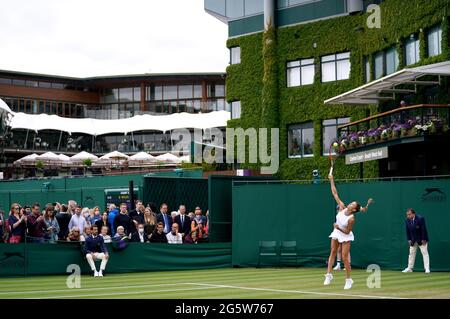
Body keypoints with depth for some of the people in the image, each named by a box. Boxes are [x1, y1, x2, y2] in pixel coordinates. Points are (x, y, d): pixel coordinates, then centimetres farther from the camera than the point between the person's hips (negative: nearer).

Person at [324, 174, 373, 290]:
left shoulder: (351, 218, -28)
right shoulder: (342, 207, -15)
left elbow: (347, 231, -20)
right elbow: (335, 194, -13)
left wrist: (339, 228, -33)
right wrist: (331, 180, -15)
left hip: (345, 236, -6)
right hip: (336, 233, 6)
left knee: (345, 257, -7)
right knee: (332, 252, 7)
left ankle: (348, 279, 5)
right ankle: (329, 275, 12)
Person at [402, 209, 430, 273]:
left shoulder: (420, 219, -22)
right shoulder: (407, 220, -5)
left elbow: (423, 229, -20)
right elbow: (407, 231, 3)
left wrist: (423, 239, -20)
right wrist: (409, 239, -3)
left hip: (421, 239, -6)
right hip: (413, 240, 6)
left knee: (424, 253, -6)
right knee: (411, 253, 9)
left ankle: (427, 269, -6)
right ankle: (410, 268, 16)